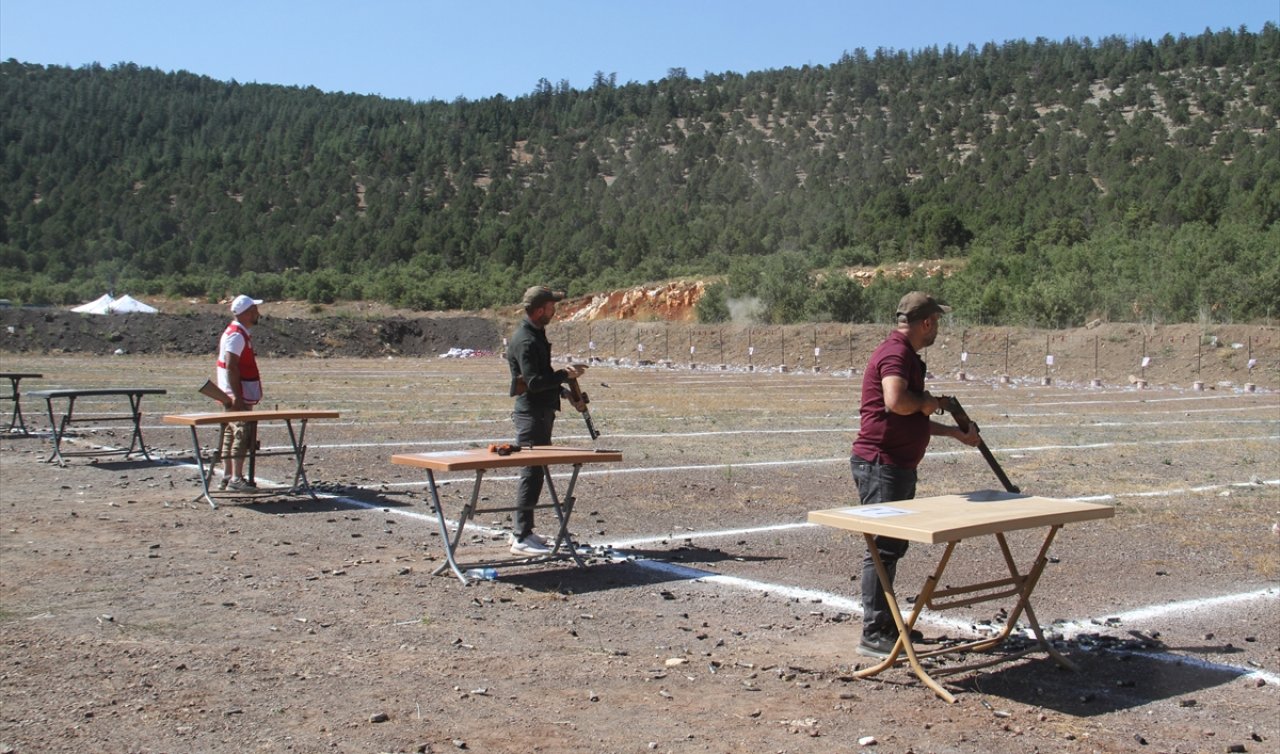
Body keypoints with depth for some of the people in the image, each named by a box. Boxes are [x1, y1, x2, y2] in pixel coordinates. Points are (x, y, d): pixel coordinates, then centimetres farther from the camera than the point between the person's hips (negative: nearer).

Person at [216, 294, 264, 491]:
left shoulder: (237, 333, 16)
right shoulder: (236, 335, -16)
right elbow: (230, 366, -22)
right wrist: (237, 396, -24)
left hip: (240, 396, 10)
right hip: (238, 397, -10)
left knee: (230, 435, 11)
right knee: (242, 435, -8)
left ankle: (227, 476, 16)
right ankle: (236, 478, -7)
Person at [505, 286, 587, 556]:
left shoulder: (536, 333, 14)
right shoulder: (525, 340, -19)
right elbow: (534, 382, -26)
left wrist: (562, 376, 10)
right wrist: (565, 375, -17)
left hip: (541, 412, 10)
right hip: (531, 414, -10)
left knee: (534, 472, 15)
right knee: (532, 473, -7)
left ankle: (520, 530, 24)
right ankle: (522, 538, -3)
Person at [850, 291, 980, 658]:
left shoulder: (906, 355, 19)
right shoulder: (895, 353, -15)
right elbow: (895, 401, -33)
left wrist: (956, 432, 29)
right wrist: (927, 402, -13)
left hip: (899, 466, 11)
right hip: (880, 463, -11)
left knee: (894, 546, 17)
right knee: (883, 548, -8)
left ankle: (886, 623, 27)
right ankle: (873, 634, -4)